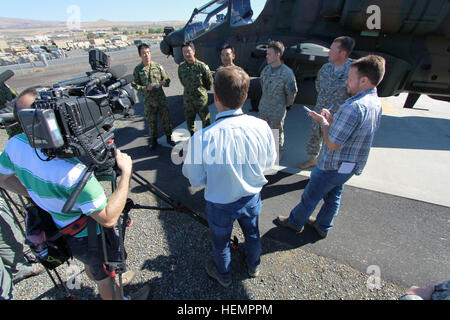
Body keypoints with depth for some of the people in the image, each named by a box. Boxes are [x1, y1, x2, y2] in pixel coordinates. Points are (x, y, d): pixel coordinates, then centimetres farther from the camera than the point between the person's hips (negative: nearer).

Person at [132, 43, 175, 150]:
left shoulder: (158, 66, 0)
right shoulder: (137, 69, -2)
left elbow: (167, 79, 6)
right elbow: (135, 85, -1)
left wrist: (164, 82, -17)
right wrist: (146, 88, -18)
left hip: (161, 98, 1)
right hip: (148, 101, 0)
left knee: (166, 119, 8)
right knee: (151, 122, 10)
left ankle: (169, 137, 27)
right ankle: (154, 140, 28)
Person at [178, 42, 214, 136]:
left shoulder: (202, 66, -13)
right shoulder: (181, 67, -2)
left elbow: (209, 81, -1)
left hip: (201, 97, -4)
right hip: (187, 98, 4)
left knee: (205, 119, 6)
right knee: (189, 120, 15)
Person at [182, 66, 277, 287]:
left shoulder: (201, 138, -33)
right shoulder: (261, 127, -23)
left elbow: (196, 180, -18)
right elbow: (269, 163, -6)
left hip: (220, 204, -3)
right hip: (252, 197, 3)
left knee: (220, 241, 27)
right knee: (252, 233, 32)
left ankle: (223, 274, 57)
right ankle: (253, 266, 62)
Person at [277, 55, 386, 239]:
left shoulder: (354, 107, -30)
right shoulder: (375, 102, 2)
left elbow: (332, 144, -29)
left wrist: (323, 122, -13)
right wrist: (332, 120, 0)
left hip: (333, 165, -9)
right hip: (350, 165, 9)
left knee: (310, 196, 12)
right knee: (333, 197, 24)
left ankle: (295, 222, 33)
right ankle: (322, 227, 44)